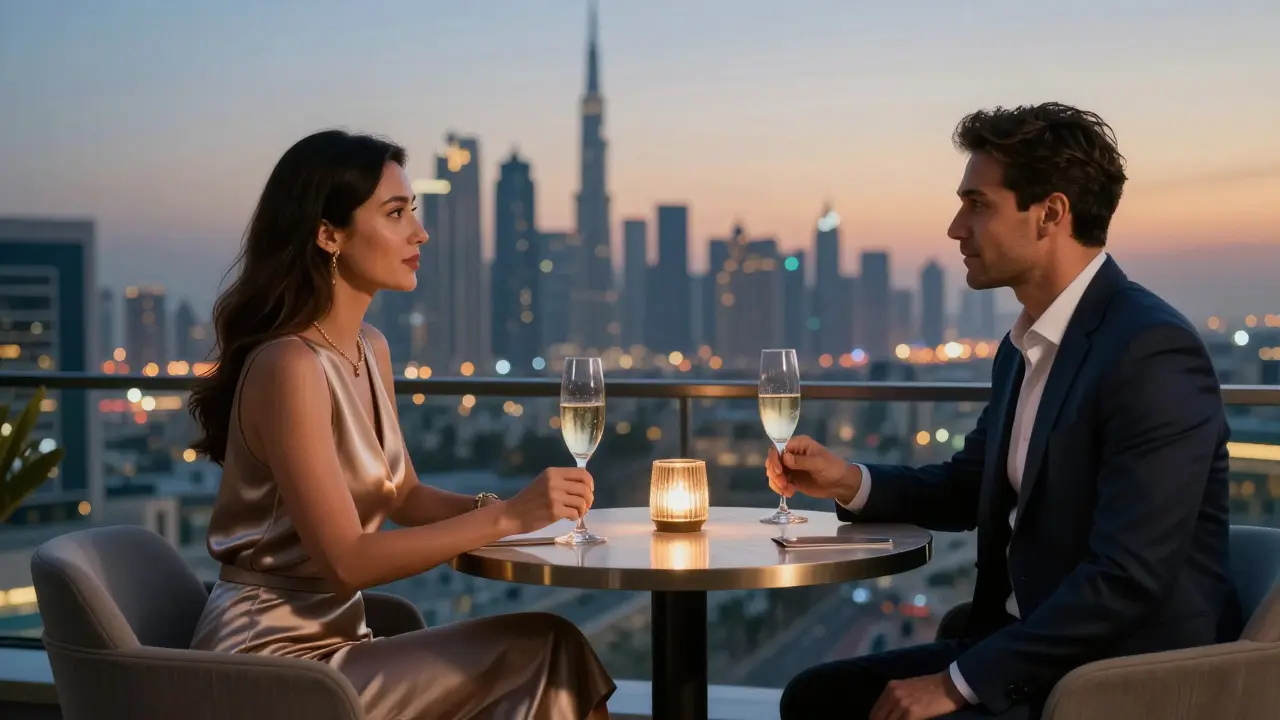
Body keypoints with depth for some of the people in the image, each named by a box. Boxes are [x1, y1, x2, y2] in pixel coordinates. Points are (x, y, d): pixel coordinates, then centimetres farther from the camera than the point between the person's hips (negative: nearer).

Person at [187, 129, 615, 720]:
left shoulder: (370, 349, 9)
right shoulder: (289, 366, -19)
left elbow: (404, 497, 18)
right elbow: (347, 561, -22)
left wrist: (509, 506, -1)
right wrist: (505, 517, -22)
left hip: (330, 638, 8)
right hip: (272, 662, -8)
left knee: (548, 655, -10)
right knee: (544, 655, -16)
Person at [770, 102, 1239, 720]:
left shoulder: (1152, 352, -20)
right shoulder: (1024, 347, 10)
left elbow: (1128, 581, -25)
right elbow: (968, 487, 24)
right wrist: (850, 483, 5)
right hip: (1029, 651, 9)